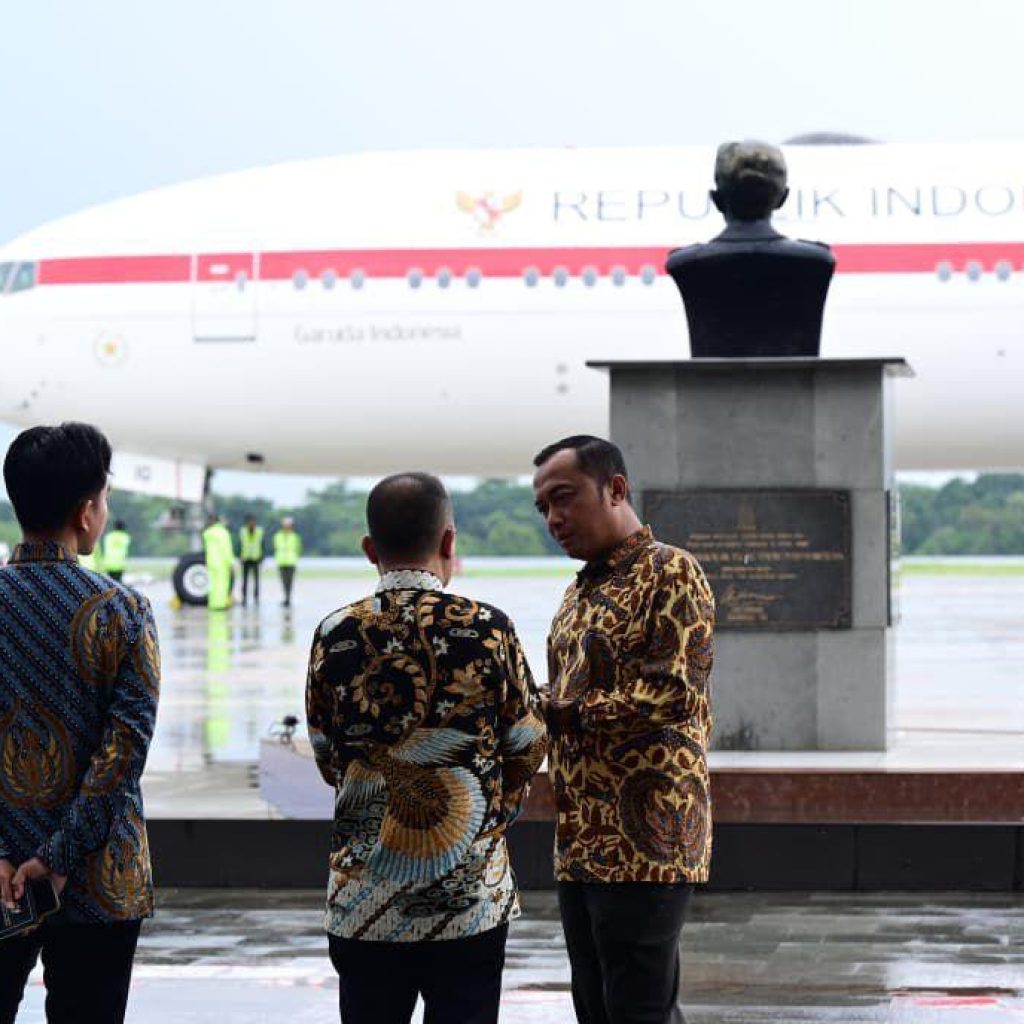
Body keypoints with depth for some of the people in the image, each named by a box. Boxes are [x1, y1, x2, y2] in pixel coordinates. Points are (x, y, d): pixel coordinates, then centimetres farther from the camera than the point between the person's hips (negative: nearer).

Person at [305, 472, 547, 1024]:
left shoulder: (335, 635, -3)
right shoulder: (489, 629, -8)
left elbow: (328, 759, 7)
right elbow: (527, 745, 2)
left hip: (363, 896, 2)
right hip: (470, 893, -1)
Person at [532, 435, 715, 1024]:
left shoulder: (670, 572, -8)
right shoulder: (582, 590, 20)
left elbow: (672, 693, -18)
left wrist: (563, 715, -14)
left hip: (645, 843, -9)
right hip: (582, 844, 9)